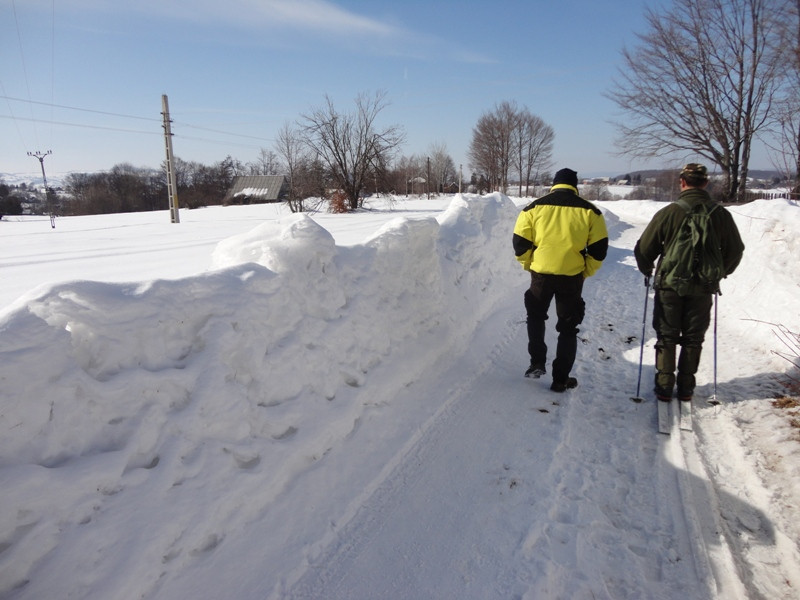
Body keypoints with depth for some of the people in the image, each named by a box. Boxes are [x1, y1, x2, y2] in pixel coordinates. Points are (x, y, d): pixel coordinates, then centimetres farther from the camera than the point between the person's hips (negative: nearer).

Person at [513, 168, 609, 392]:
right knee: (568, 328, 12)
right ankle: (561, 379, 16)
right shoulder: (589, 211, -1)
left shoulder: (534, 208, -1)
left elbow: (520, 243, -1)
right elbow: (599, 249, -1)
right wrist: (585, 272, 11)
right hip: (572, 277, 0)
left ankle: (537, 362, 20)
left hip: (541, 274, 0)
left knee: (535, 316, 26)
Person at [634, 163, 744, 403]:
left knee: (666, 337, 10)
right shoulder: (721, 214, -3)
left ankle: (664, 387, 11)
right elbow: (736, 250, 8)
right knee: (693, 339, 14)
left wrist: (647, 270, 10)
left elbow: (643, 248, -9)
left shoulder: (669, 212, -13)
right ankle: (686, 388, 19)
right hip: (703, 287, 2)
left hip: (670, 285, -2)